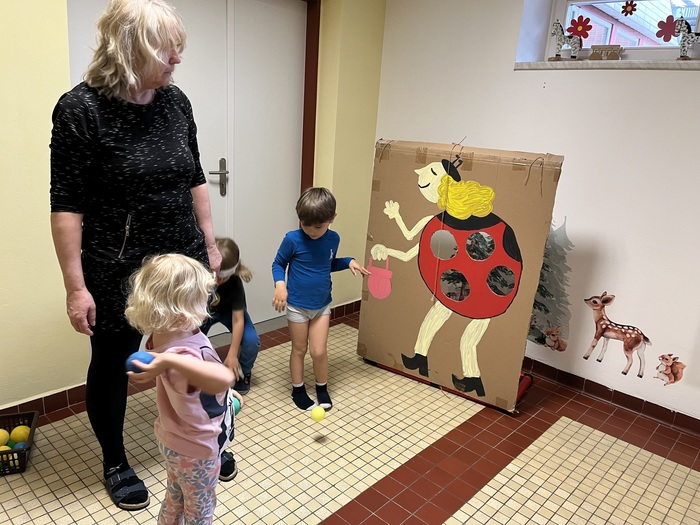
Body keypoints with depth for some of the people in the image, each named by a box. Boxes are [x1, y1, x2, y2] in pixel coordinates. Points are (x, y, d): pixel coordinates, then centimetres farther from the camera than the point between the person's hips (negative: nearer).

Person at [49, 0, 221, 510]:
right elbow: (67, 206, -13)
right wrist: (76, 286, -13)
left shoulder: (176, 100, 2)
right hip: (118, 271, -4)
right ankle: (115, 464, 38)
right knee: (112, 365, 14)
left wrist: (210, 243, 12)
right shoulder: (81, 109, -14)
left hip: (185, 258, 5)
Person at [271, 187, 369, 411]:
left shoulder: (333, 239, -5)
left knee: (319, 351, 5)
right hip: (297, 305, -2)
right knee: (299, 349, 12)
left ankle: (322, 388, 29)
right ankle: (298, 390, 32)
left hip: (322, 305, 3)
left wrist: (349, 261, -3)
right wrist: (280, 285, -23)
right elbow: (278, 264, -6)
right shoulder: (292, 239, -18)